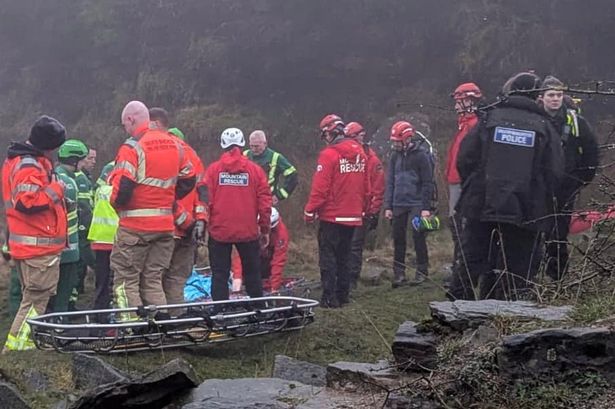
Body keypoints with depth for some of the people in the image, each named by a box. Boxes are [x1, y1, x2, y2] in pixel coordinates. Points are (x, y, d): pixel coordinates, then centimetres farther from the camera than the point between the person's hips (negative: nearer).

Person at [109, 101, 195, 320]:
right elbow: (188, 180, 16)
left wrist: (116, 203, 1)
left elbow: (122, 187, -18)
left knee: (126, 279, 3)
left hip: (135, 225, -6)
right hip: (165, 225, 7)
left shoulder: (132, 147, -12)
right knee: (153, 279, 15)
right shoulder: (175, 145, 10)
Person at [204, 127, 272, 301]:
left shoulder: (213, 169, -3)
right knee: (252, 274, 12)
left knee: (219, 275, 7)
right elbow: (265, 202, -1)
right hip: (249, 232, 1)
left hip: (219, 231, -1)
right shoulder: (255, 170, -1)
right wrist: (265, 230, 8)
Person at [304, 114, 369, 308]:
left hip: (332, 216, -6)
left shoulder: (329, 154, -14)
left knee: (328, 256, 1)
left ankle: (330, 298, -1)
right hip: (353, 216, 7)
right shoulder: (360, 152, 7)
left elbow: (319, 188, -16)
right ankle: (343, 295, 20)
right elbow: (366, 186, 12)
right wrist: (362, 209, 22)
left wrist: (310, 211, -8)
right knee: (344, 257, 16)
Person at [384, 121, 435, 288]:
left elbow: (427, 183, -7)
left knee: (418, 238, -4)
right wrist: (388, 206, 7)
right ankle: (399, 274, 12)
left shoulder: (421, 156, -6)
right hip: (398, 205, 5)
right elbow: (390, 182, 13)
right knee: (398, 238, 6)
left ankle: (422, 272, 6)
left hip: (416, 204, -5)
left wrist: (426, 208, -12)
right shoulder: (395, 156, 10)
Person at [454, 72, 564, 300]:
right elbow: (555, 171, -3)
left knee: (471, 261, 9)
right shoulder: (544, 127, 1)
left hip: (482, 206, 1)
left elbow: (464, 160, -1)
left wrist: (472, 191, 12)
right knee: (515, 268, 6)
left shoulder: (489, 119, 1)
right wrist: (540, 201, 11)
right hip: (525, 212, -1)